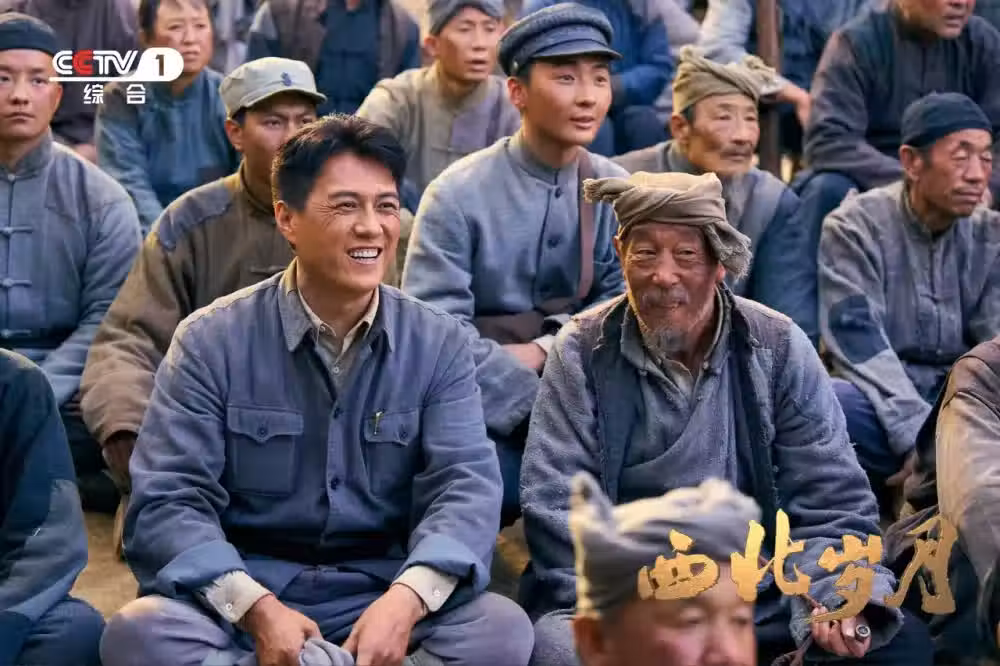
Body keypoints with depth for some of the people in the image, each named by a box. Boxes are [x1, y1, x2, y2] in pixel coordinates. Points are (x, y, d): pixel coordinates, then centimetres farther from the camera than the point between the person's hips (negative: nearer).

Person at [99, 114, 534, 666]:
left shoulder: (440, 344, 5)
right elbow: (168, 500, -8)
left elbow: (465, 482, -7)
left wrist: (407, 598, -28)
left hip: (381, 598, 2)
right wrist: (257, 609, -26)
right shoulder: (211, 341, 0)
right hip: (239, 602, -1)